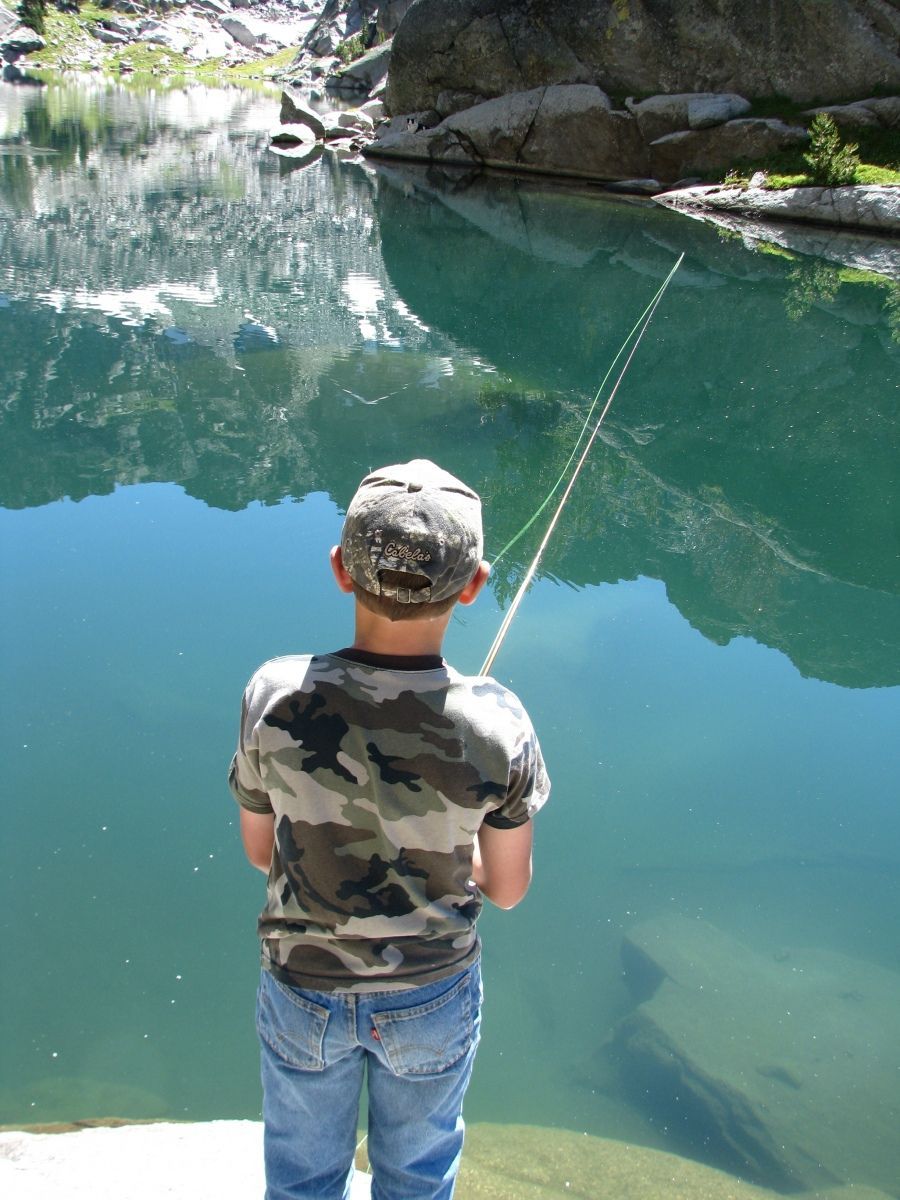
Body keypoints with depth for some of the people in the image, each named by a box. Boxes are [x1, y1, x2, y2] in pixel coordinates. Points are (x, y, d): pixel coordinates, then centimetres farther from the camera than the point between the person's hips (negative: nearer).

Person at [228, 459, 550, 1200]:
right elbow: (508, 888, -11)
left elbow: (261, 852, -9)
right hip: (434, 997, 0)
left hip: (303, 987, 1)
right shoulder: (497, 725, -27)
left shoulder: (276, 698, -26)